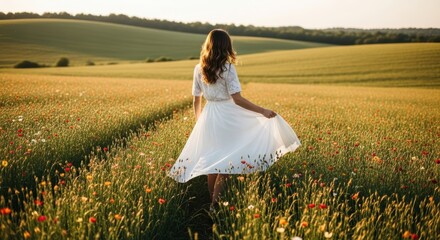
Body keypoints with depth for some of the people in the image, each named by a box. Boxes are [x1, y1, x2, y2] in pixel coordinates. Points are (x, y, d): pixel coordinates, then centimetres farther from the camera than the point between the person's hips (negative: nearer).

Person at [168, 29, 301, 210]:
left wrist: (199, 121, 23)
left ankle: (212, 200, 26)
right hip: (228, 117, -5)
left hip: (208, 116, 5)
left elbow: (196, 100, 8)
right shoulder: (228, 68, -13)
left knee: (212, 161, 17)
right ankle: (216, 202, 7)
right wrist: (263, 111, -13)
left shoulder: (198, 69, 3)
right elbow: (237, 99, -18)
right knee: (227, 162, 7)